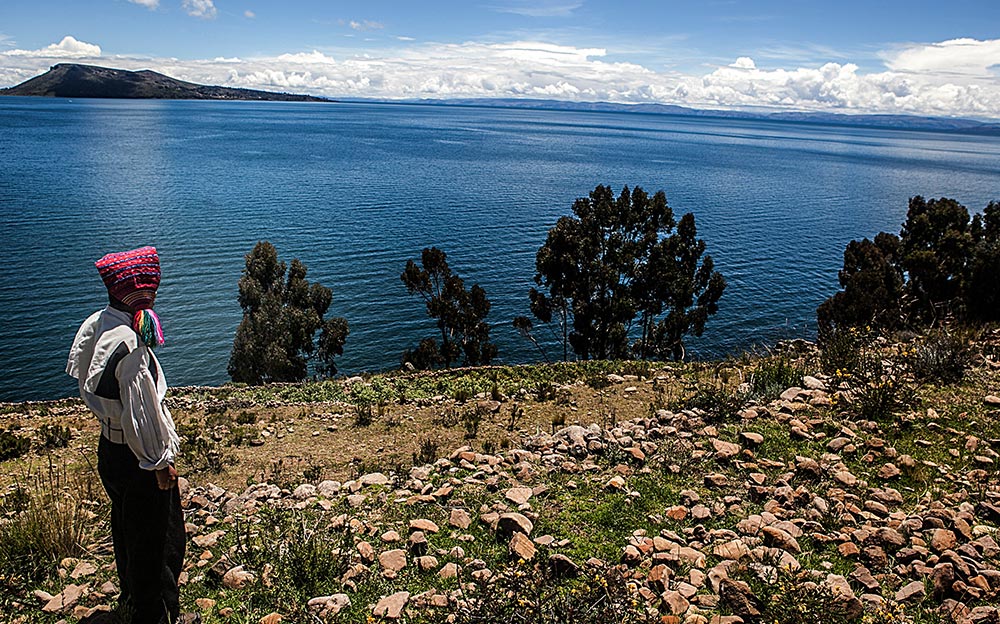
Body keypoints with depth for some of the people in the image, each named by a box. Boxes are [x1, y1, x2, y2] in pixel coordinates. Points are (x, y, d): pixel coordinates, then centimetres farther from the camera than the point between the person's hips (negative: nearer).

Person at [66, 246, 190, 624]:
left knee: (127, 532, 26)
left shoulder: (95, 325, 0)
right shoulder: (129, 345, -29)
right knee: (158, 543, 8)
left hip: (109, 449, 10)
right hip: (139, 460, -10)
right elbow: (140, 412, -25)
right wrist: (160, 462, -15)